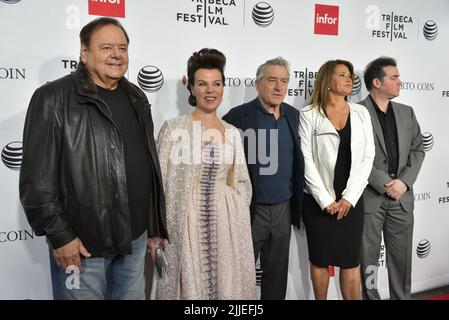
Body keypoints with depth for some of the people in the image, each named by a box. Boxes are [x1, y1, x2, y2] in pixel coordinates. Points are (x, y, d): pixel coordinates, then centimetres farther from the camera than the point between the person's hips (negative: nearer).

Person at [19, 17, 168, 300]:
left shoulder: (136, 99, 10)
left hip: (135, 238, 6)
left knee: (133, 295, 19)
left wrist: (155, 227, 14)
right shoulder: (53, 99, -10)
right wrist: (58, 235, -14)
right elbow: (37, 178, -13)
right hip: (82, 243, -5)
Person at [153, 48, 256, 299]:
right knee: (189, 286, 7)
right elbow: (160, 183, -5)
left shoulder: (233, 133, 7)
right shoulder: (174, 128, -5)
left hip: (225, 224, 4)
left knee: (226, 285, 12)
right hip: (186, 224, -3)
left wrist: (234, 216, 4)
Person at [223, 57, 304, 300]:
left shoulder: (293, 115, 6)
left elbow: (298, 159, 13)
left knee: (277, 273, 18)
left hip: (283, 208, 5)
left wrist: (296, 203, 11)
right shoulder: (239, 116, -12)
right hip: (249, 209, -5)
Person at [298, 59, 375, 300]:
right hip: (318, 201, -2)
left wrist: (349, 197, -7)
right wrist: (326, 200, -11)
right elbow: (306, 160, -8)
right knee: (320, 260, 10)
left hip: (351, 200, 2)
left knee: (351, 261, 8)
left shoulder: (361, 113, 7)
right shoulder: (309, 115, -3)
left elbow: (367, 157, 2)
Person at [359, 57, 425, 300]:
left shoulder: (406, 112, 12)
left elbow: (417, 150, 9)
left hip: (402, 197, 5)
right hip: (369, 197, -5)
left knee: (402, 257, 13)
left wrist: (404, 182, -6)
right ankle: (370, 297, 23)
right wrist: (384, 183, -15)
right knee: (368, 257, 7)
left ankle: (402, 297, 28)